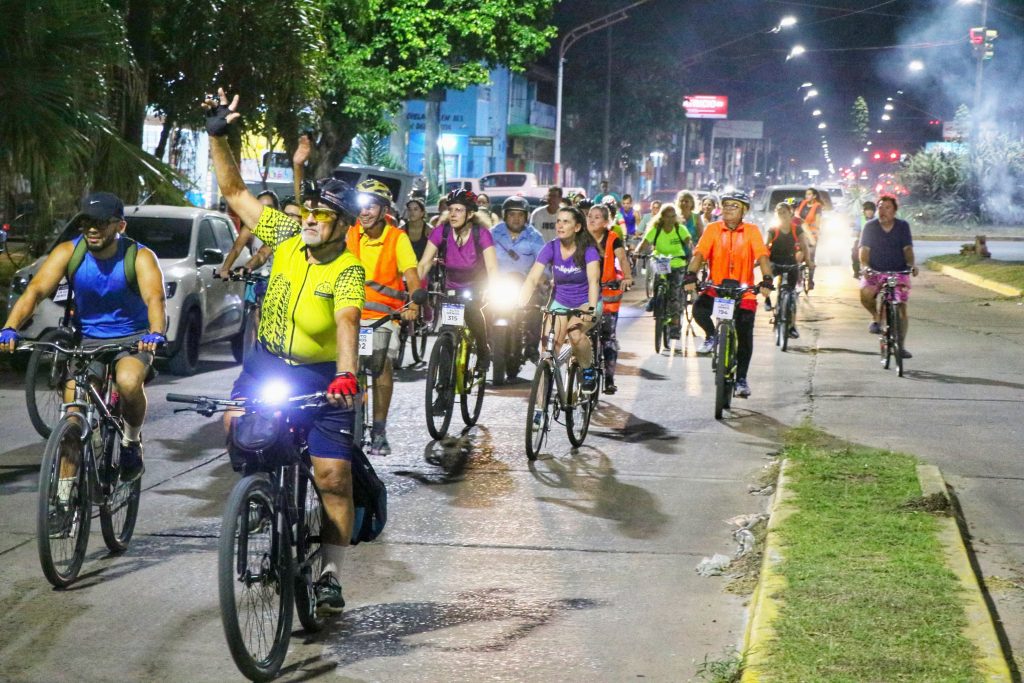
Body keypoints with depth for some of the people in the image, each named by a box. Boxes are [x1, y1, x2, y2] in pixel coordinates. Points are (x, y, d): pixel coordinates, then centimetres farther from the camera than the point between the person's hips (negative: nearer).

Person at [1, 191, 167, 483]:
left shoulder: (140, 257, -16)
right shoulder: (68, 252, -11)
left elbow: (154, 298, -32)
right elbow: (35, 290, -23)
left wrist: (156, 333, -54)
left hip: (133, 338, -2)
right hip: (87, 339, 3)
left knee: (128, 382, -33)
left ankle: (132, 442, -4)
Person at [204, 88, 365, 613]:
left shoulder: (347, 271, -16)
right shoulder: (287, 236, -3)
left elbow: (346, 323, -33)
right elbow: (234, 191, 2)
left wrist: (346, 377, -49)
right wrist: (217, 137, -8)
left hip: (322, 378, -4)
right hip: (266, 362, 5)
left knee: (333, 476, -8)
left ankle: (331, 575, 3)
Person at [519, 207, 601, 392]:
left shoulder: (587, 250, -17)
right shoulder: (551, 248, -11)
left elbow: (593, 280, -30)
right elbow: (532, 279, -17)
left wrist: (591, 309, -47)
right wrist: (519, 306, -32)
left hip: (585, 303, -3)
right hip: (560, 303, 3)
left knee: (575, 333, -30)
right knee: (550, 343, -16)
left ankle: (589, 371, -4)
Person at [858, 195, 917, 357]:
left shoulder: (903, 226, 2)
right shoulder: (870, 226, 1)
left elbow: (907, 248, -4)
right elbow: (864, 249, -5)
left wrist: (912, 264, -23)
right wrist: (864, 266, -24)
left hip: (899, 271, 1)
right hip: (875, 271, -1)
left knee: (901, 308, -5)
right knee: (865, 293, -31)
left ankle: (901, 345, 8)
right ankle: (875, 318, 0)